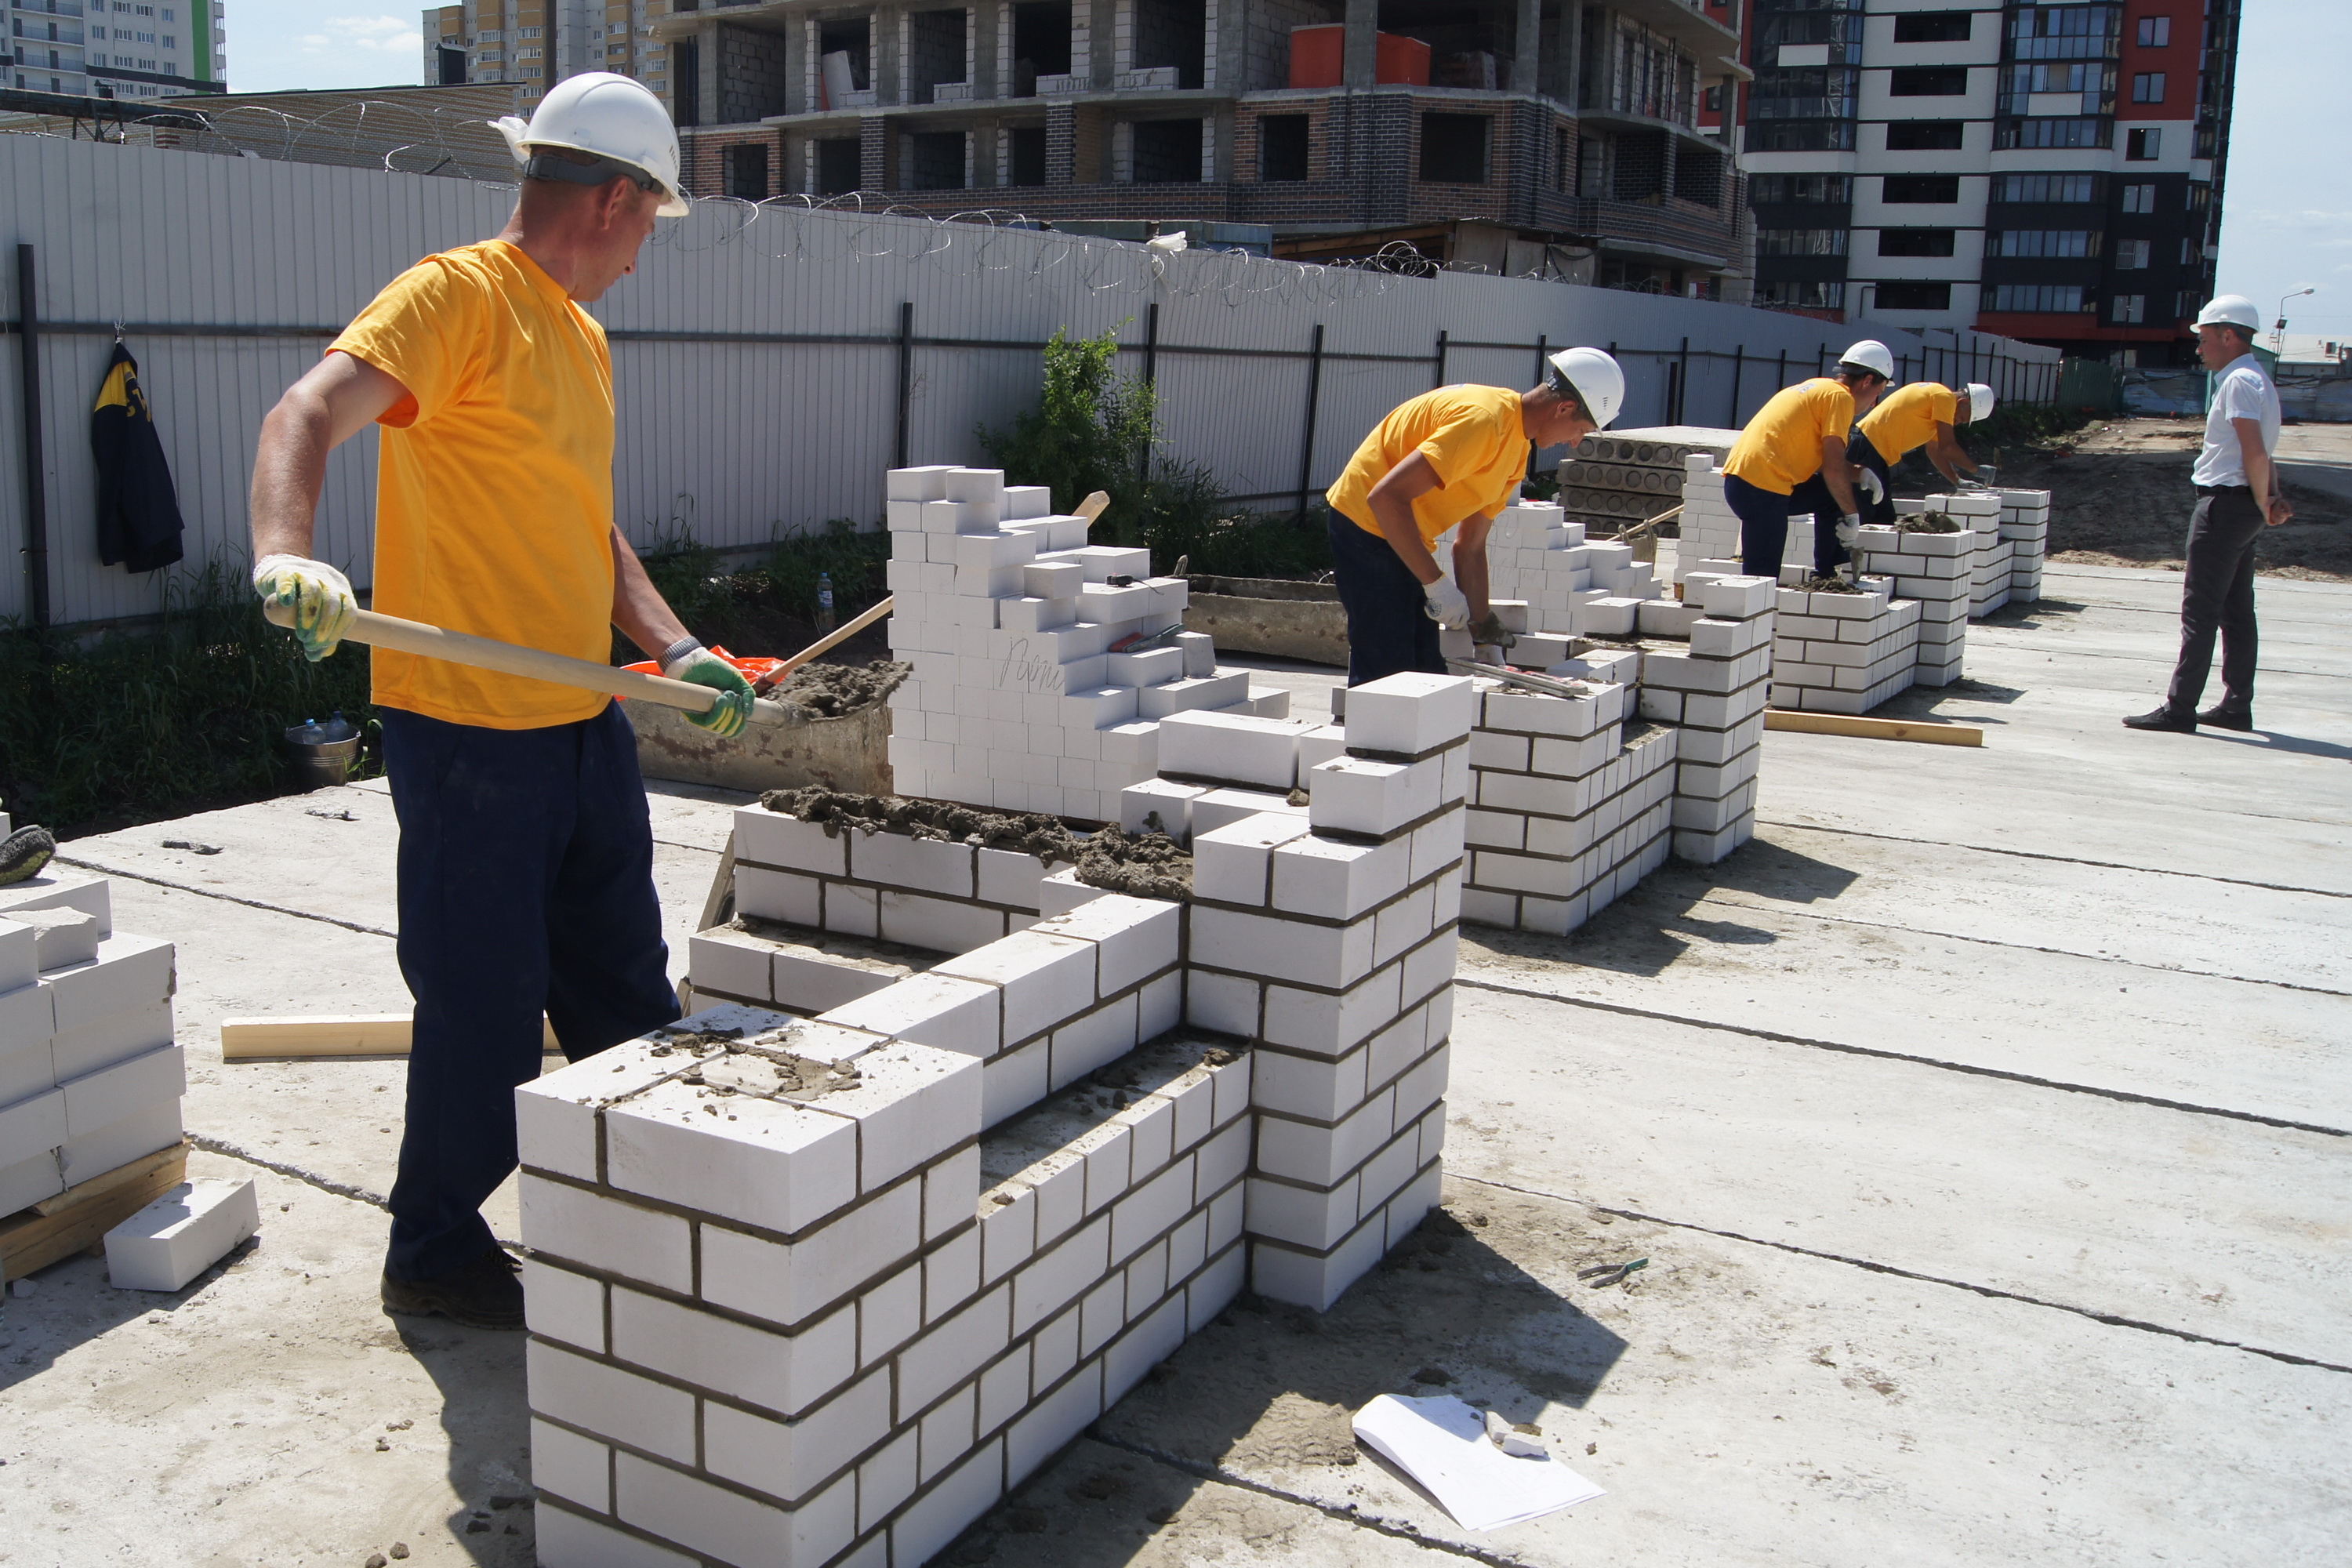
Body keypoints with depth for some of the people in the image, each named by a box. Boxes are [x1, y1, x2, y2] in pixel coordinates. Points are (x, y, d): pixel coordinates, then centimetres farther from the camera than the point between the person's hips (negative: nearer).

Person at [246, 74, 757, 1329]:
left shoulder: (581, 335, 17)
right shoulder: (457, 297, -11)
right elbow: (310, 413, -26)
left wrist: (677, 650, 10)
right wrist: (285, 554, -44)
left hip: (584, 722, 9)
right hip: (467, 729, -9)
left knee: (625, 990, 17)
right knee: (484, 1011, 0)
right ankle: (435, 1255, 19)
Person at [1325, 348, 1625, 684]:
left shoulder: (1518, 448, 8)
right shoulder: (1483, 420, -24)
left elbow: (1471, 546, 11)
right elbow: (1387, 497, -30)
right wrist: (1437, 583, -28)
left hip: (1402, 542, 10)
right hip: (1367, 526, -10)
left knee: (1426, 673, 7)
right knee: (1385, 679, -12)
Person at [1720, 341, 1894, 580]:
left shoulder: (1819, 389, 24)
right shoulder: (1839, 396, -5)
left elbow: (1825, 460, 29)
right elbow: (1833, 468, -12)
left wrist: (1860, 474, 12)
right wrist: (1852, 515, -1)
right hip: (1761, 488, -10)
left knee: (1832, 497, 21)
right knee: (1762, 580, -7)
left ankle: (1824, 577, 21)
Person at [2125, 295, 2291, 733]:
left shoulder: (2239, 382, -14)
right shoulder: (2258, 379, 19)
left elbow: (2256, 454, -21)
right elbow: (2262, 454, 15)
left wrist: (2264, 507, -11)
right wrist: (2273, 499, 2)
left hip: (2225, 502, -10)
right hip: (2242, 506, 10)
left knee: (2200, 610, -8)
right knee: (2236, 611, 12)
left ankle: (2179, 708, -7)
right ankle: (2237, 705, 16)